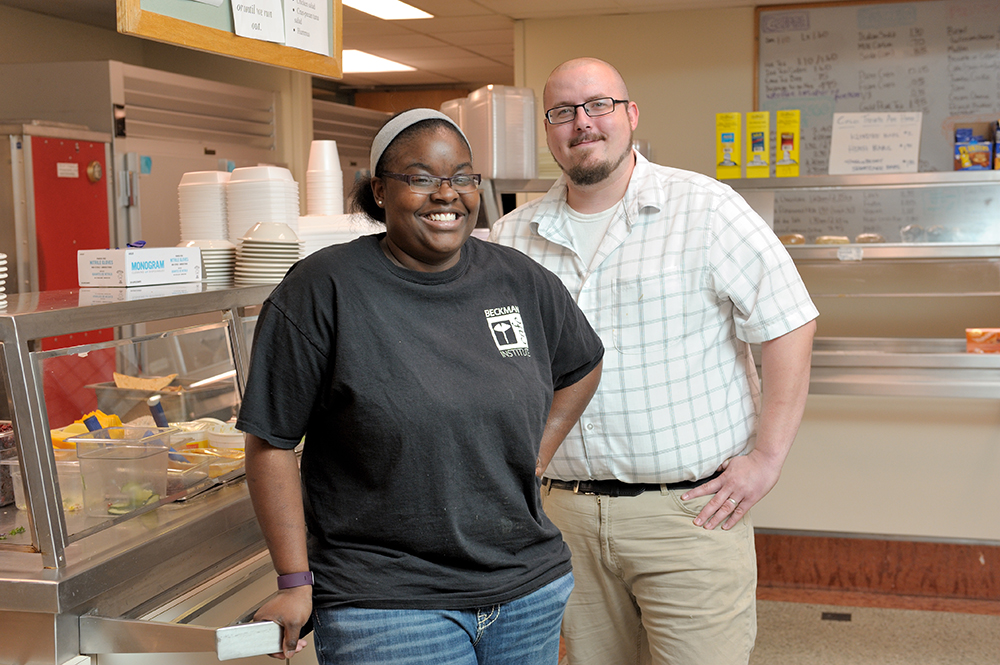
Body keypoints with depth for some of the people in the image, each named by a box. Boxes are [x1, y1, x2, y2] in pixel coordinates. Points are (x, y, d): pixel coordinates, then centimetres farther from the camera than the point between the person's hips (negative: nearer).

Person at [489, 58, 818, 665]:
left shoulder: (704, 209, -4)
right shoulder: (513, 237, 8)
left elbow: (789, 325, -6)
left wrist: (766, 459, -10)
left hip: (690, 508, -3)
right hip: (566, 512, 4)